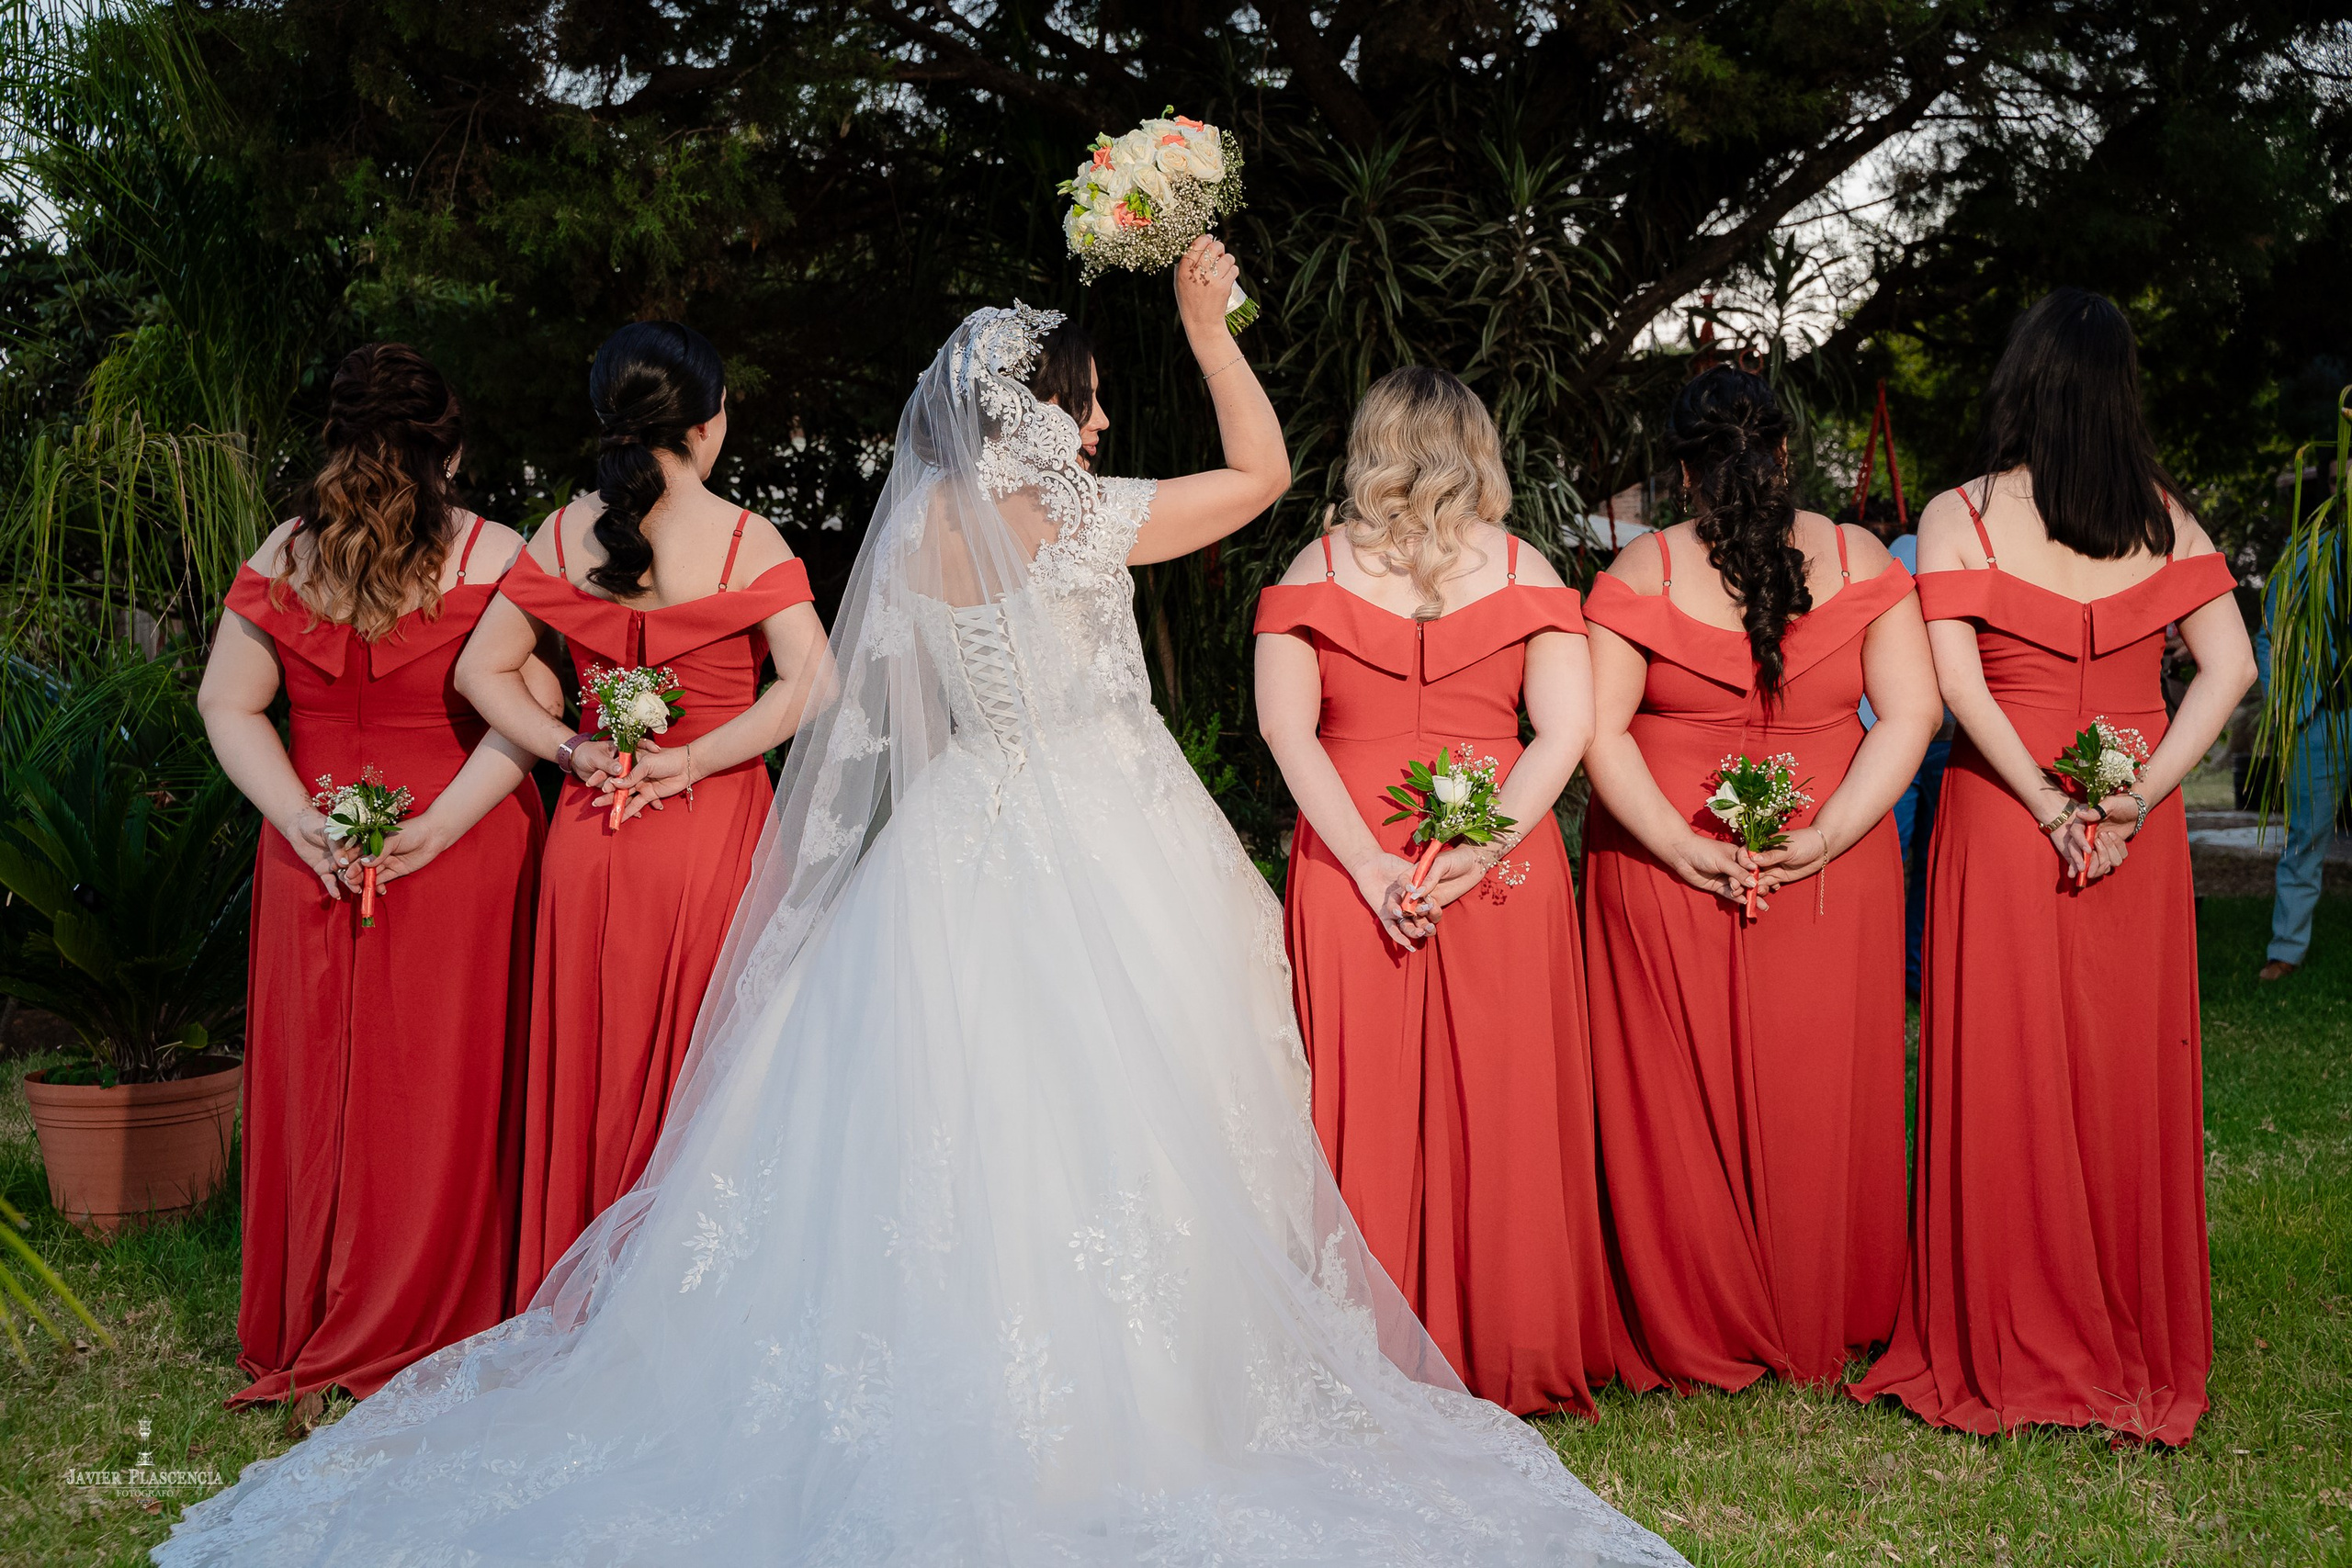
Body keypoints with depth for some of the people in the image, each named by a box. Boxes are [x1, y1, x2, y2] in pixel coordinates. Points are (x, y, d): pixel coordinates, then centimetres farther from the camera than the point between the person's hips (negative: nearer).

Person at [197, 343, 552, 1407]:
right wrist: (440, 825, -16)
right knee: (446, 1089, 6)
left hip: (317, 863, 3)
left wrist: (305, 823, -6)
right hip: (467, 862, -2)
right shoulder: (495, 555, -7)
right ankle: (436, 1328, 16)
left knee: (317, 1082, 12)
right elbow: (528, 707, -15)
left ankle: (309, 1333, 24)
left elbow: (228, 703, 0)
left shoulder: (285, 553, 2)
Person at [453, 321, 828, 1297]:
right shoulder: (744, 538, -9)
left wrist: (569, 750, -2)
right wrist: (695, 759, -15)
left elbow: (481, 672, 5)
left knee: (590, 1070, 14)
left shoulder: (564, 535, 2)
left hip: (590, 839, 4)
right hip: (714, 834, -4)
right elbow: (810, 683, -19)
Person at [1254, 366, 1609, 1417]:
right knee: (1498, 1112, 8)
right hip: (1508, 874, 1)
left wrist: (1371, 868, -11)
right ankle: (1502, 1355, 17)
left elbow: (1287, 728, -7)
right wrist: (1479, 854, -12)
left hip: (1354, 872, 0)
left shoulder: (1318, 567, 2)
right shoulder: (1523, 569, 4)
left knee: (1369, 1108, 6)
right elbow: (1566, 728, -6)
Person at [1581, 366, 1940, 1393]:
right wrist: (1827, 836, -10)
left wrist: (1684, 849, -13)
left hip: (1665, 877, -1)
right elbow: (1910, 712, -5)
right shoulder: (1858, 559, -1)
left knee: (1679, 1111, 9)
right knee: (1817, 1106, 13)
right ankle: (1820, 1334, 27)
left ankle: (1694, 1341, 19)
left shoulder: (1643, 570, -6)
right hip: (1834, 876, 2)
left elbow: (1600, 729, -12)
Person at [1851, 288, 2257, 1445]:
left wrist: (2048, 807, -13)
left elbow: (1956, 679, -16)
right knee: (2128, 1078, 11)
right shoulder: (2165, 516, 4)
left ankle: (2013, 1352, 13)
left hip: (2003, 820, -3)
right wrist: (2138, 796, -9)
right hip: (2141, 835, 3)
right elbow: (2230, 664, -3)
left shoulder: (1961, 514, -6)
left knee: (2009, 1085, 5)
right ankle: (2137, 1351, 23)